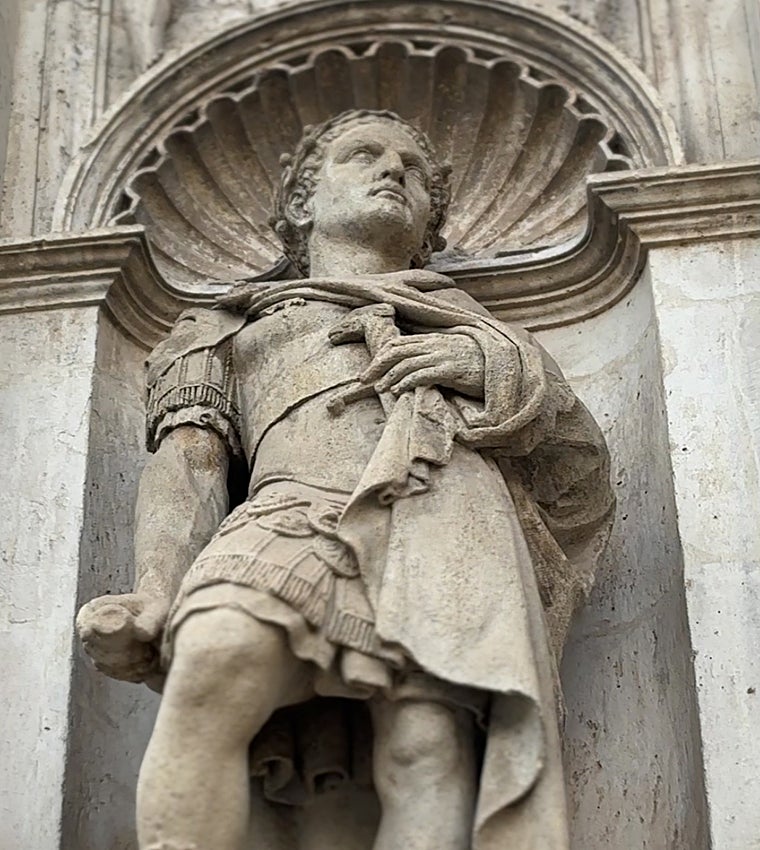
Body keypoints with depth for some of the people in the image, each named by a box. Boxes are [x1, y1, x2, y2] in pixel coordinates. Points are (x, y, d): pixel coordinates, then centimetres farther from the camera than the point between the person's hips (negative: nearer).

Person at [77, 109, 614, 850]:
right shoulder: (225, 330, 35)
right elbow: (185, 466, 15)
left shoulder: (469, 321, 39)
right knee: (218, 664, -36)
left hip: (450, 516, 1)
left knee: (431, 751, -30)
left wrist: (499, 365, 7)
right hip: (297, 510, 0)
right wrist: (156, 598, -6)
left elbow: (583, 476, 27)